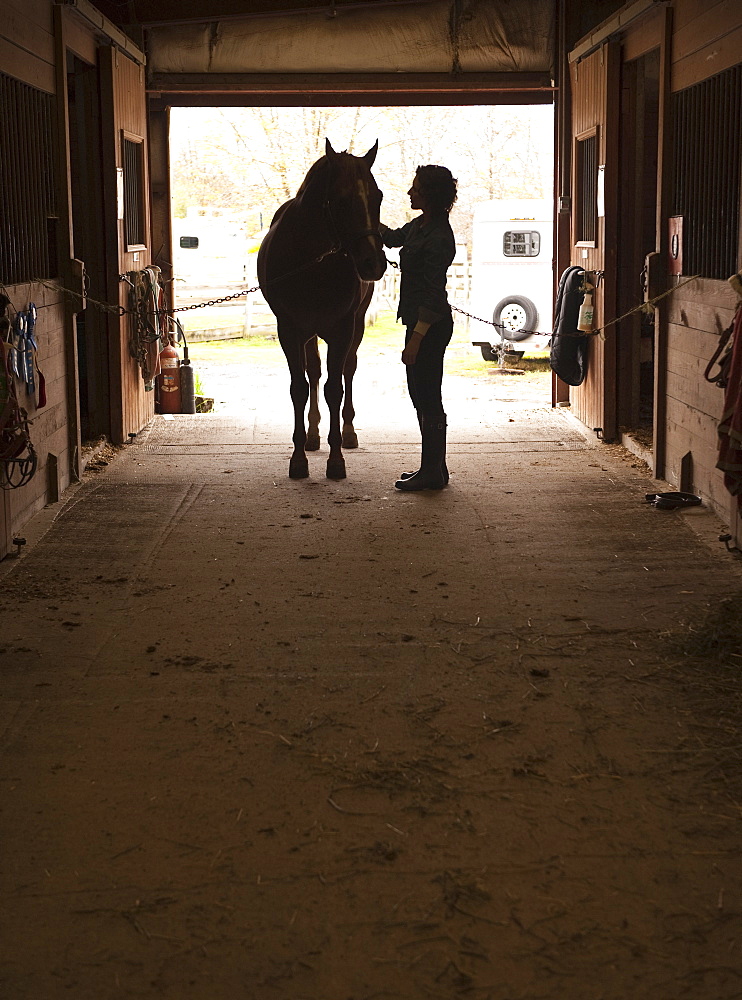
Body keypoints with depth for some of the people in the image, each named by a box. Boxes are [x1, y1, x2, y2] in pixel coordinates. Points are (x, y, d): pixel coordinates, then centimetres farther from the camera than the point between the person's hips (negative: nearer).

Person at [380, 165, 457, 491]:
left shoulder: (438, 238, -21)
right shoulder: (420, 225, 8)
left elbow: (433, 293, -22)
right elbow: (393, 237, 31)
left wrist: (416, 339, -23)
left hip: (431, 326, -10)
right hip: (419, 321, 10)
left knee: (427, 397, -3)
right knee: (421, 396, 15)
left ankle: (432, 473, 5)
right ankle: (433, 467, 24)